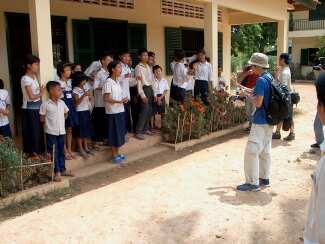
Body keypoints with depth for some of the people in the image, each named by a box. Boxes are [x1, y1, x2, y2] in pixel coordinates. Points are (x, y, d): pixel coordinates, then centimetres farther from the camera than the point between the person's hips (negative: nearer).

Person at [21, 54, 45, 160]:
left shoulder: (34, 77, 10)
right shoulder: (25, 79, -16)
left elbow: (37, 91, 6)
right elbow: (31, 96, -19)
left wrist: (41, 91, -12)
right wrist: (41, 94, -6)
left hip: (36, 107, 8)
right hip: (30, 108, -8)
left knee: (38, 129, 13)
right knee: (31, 130, 1)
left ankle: (36, 151, 25)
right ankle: (30, 153, 13)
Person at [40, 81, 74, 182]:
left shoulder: (62, 103, 3)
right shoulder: (45, 104, -12)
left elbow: (66, 113, 19)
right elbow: (42, 118, -6)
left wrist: (61, 120, 9)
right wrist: (50, 122, -2)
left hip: (61, 131, 5)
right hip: (51, 132, -5)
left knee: (61, 151, 14)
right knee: (53, 152, 2)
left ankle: (63, 169, 24)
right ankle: (57, 172, 9)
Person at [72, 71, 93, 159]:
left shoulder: (84, 89, 12)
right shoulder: (75, 90, -11)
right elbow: (77, 103, -19)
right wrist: (84, 95, -28)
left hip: (87, 111, 7)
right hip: (80, 112, -7)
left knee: (87, 130, 11)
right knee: (80, 131, -2)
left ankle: (85, 147, 22)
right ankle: (81, 150, 5)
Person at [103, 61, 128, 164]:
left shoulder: (117, 82, 11)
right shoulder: (108, 82, -14)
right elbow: (106, 98, -20)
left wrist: (124, 99, -1)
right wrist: (120, 101, -23)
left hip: (120, 111, 8)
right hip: (113, 112, -8)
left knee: (119, 133, 13)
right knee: (114, 134, 0)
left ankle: (117, 153, 25)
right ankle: (114, 155, 10)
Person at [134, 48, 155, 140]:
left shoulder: (149, 67, 14)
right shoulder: (138, 67, -9)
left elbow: (152, 79, 14)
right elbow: (139, 82, -14)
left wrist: (153, 92, 10)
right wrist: (142, 95, -19)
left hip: (150, 89, 7)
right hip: (144, 89, -7)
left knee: (149, 111, 10)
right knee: (144, 111, -10)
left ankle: (146, 129, 23)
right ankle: (138, 132, -4)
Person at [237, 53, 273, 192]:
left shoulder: (261, 80, -19)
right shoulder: (270, 77, 9)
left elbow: (258, 103, -22)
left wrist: (247, 95, -7)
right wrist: (247, 90, 16)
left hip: (260, 121, -10)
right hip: (269, 120, 10)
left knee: (252, 151, -7)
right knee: (265, 150, 16)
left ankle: (253, 183, -2)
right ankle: (264, 178, 26)